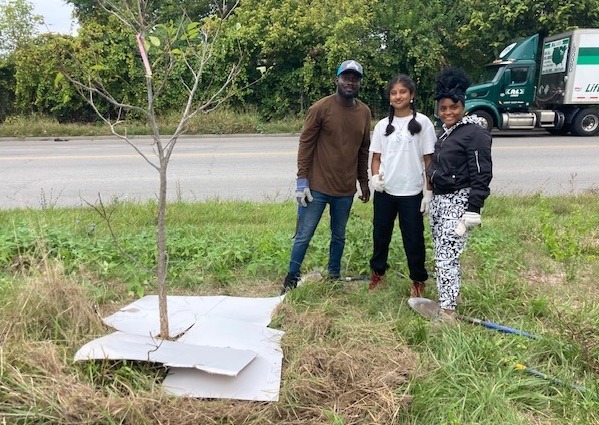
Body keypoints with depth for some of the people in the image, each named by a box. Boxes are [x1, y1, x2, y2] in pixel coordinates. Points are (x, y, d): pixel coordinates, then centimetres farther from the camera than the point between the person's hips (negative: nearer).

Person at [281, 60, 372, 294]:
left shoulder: (364, 112, 5)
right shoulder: (321, 108, -9)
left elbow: (364, 150, 13)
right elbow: (305, 144, -7)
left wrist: (364, 183, 14)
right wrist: (302, 181, -12)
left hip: (346, 189, 4)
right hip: (317, 187, -4)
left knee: (339, 236, 16)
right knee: (303, 236, 3)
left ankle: (334, 276, 32)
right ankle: (292, 277, 20)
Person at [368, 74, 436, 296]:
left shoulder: (422, 123, -3)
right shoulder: (382, 125, 6)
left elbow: (429, 160, -2)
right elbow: (376, 157, 9)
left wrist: (428, 192, -6)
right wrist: (375, 177, -11)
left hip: (412, 193, -3)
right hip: (384, 192, 3)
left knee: (414, 238, 6)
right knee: (380, 234, 14)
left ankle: (418, 279, 25)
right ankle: (378, 271, 35)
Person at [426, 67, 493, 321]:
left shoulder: (474, 133, -12)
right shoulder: (444, 132, 14)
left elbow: (482, 175, -17)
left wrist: (473, 210, -21)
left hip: (459, 202, -9)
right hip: (439, 200, 9)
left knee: (446, 255, -11)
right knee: (442, 254, 15)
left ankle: (447, 310, -3)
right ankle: (451, 295, 31)